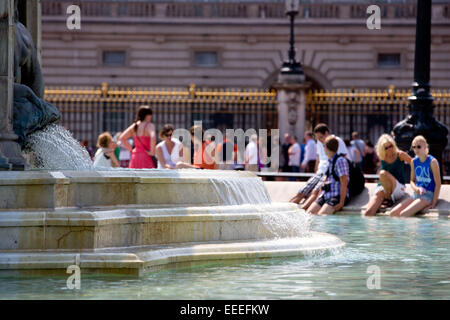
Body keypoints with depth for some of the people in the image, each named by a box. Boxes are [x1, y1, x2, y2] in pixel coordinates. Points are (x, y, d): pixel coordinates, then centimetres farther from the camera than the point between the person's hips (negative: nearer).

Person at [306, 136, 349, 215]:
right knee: (308, 213, -13)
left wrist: (341, 203, -20)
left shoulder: (340, 160, -10)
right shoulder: (330, 161, 17)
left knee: (321, 215, -30)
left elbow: (344, 184, -15)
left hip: (338, 196, -8)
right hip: (326, 195, 8)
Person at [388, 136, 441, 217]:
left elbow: (438, 184, -9)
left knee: (403, 214, -26)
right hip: (416, 194, 7)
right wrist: (416, 189, -9)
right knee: (393, 213, -10)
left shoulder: (432, 161, -9)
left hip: (428, 195, -7)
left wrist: (433, 203, -14)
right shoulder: (414, 161, 9)